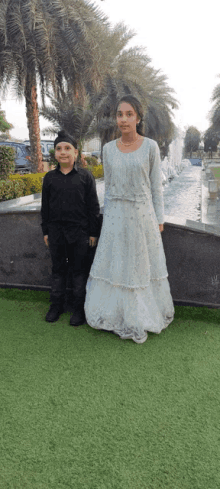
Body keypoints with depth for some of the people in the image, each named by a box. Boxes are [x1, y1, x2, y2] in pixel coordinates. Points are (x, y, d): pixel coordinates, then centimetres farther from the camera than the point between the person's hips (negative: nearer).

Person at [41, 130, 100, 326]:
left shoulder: (85, 176, -2)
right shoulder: (49, 177, 5)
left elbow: (93, 206, -1)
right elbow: (45, 207, 10)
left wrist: (93, 232, -3)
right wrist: (46, 231, 8)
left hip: (79, 231, -3)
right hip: (56, 231, 3)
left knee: (79, 271, 6)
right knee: (58, 269, 13)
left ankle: (80, 309, 20)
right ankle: (56, 306, 28)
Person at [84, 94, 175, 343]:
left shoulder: (150, 147, -5)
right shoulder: (108, 149, 2)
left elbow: (156, 185, -1)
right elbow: (108, 185, 8)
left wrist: (159, 219, -1)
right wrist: (107, 217, 8)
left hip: (143, 213, -2)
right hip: (116, 215, 2)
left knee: (143, 263, 9)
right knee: (116, 263, 9)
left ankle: (144, 314, 28)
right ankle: (119, 313, 27)